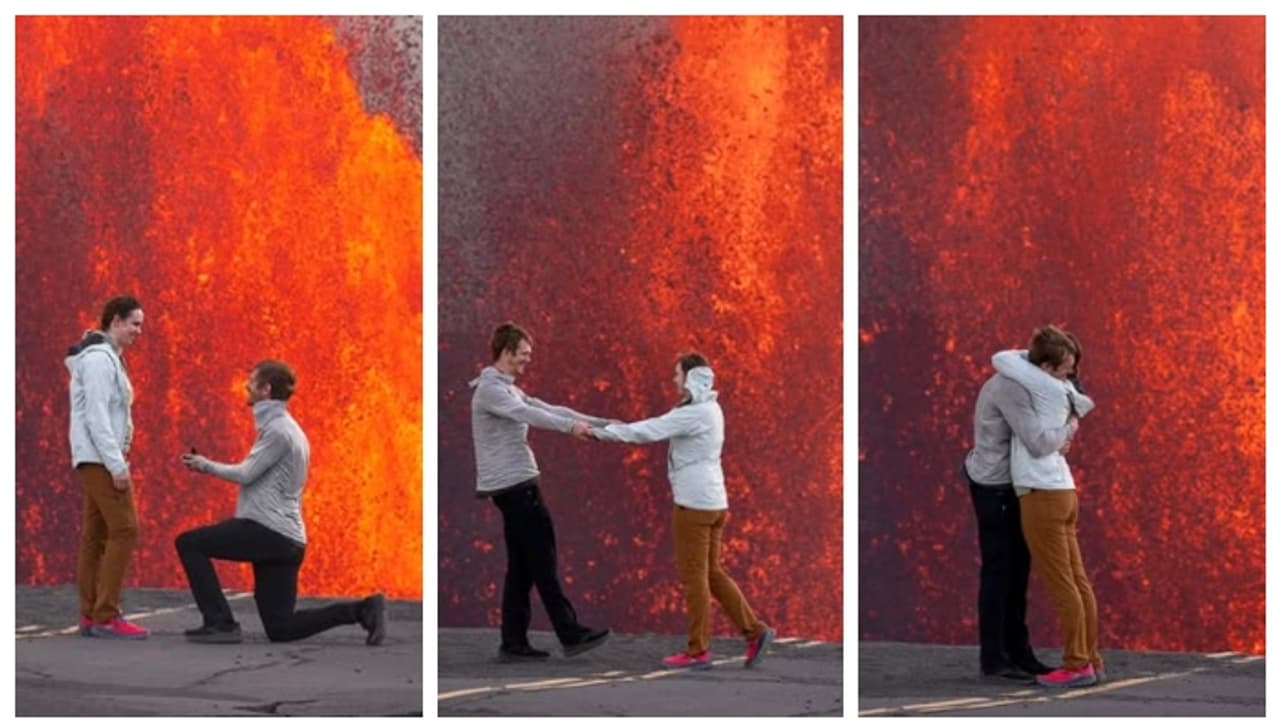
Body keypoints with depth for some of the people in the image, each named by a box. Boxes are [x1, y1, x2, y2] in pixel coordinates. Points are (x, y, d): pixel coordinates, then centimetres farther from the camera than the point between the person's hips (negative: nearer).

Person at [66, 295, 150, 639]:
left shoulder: (107, 357, 18)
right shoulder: (99, 358, -14)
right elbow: (96, 416, -20)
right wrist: (117, 464, -22)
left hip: (97, 459, 10)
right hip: (100, 458, -10)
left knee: (96, 535, 8)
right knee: (124, 530, -13)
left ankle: (91, 616, 8)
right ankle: (106, 616, -14)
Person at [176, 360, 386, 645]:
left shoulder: (278, 429, -12)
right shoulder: (284, 427, 21)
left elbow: (246, 474, -14)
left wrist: (205, 465, 0)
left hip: (270, 531, -10)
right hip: (282, 537, 10)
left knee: (189, 543, -5)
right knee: (281, 629, 9)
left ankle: (220, 623, -6)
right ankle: (363, 610, 3)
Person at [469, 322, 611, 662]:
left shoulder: (509, 389, 20)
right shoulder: (489, 389, -11)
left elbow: (547, 408, 16)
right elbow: (527, 413, -26)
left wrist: (601, 423, 9)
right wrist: (571, 426, -37)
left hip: (516, 486, 10)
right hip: (514, 485, -10)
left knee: (522, 566, 8)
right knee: (542, 561, -8)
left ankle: (513, 643, 8)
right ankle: (571, 634, -7)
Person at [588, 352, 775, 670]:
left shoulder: (694, 413, -16)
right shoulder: (708, 409, 14)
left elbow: (650, 431, -20)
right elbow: (661, 428, 17)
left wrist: (602, 432, -12)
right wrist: (622, 428, 8)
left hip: (695, 503, -9)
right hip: (712, 501, 9)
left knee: (694, 576, -2)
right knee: (711, 573, 14)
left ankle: (698, 650, 3)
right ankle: (754, 631, 10)